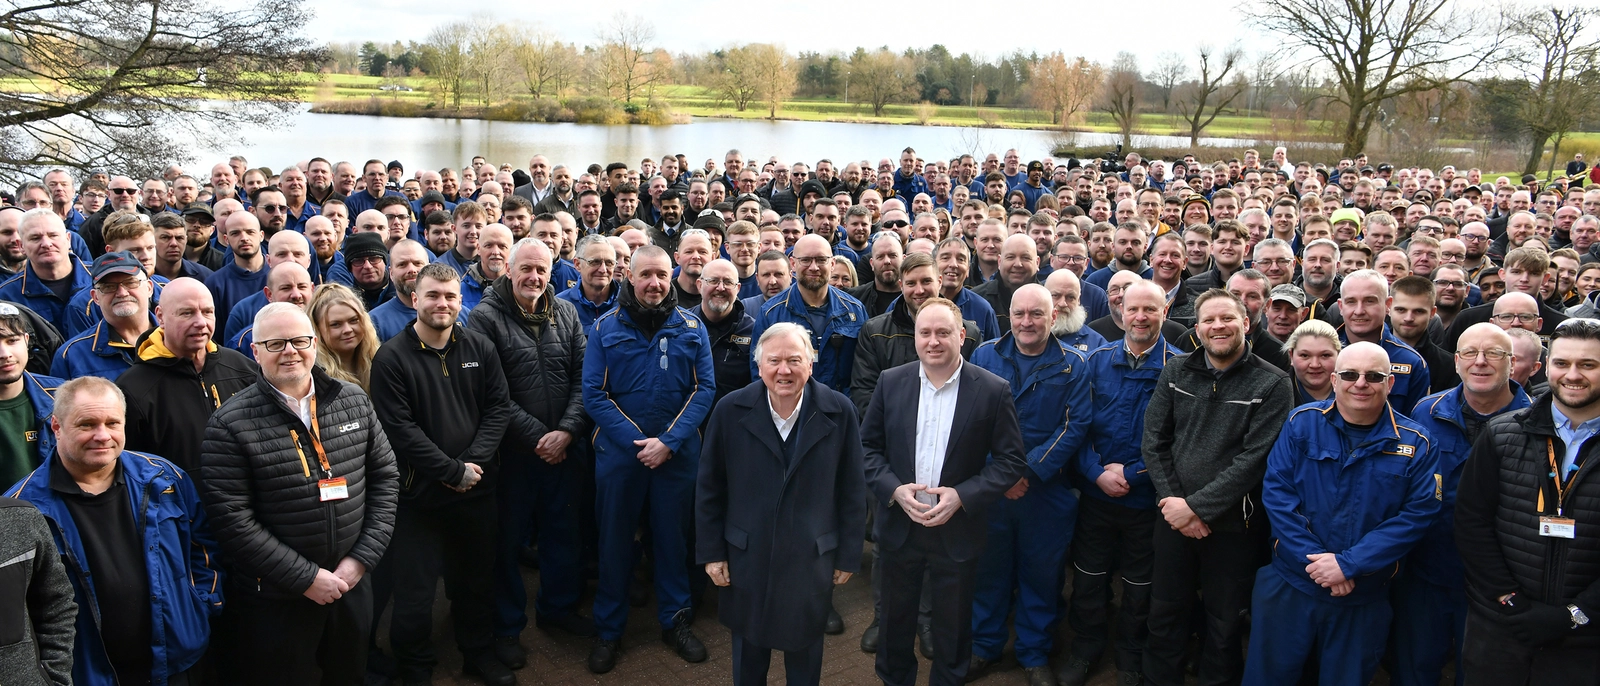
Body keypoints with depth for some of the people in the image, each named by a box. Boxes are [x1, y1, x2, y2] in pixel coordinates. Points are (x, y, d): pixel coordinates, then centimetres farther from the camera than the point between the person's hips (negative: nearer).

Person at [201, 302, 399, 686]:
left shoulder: (354, 402, 1)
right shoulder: (231, 424, -12)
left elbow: (385, 477, 5)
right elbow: (232, 518, -15)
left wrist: (363, 557, -5)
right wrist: (305, 578, -16)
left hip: (352, 583, 4)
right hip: (274, 600, -4)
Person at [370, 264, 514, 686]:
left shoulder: (480, 349, 2)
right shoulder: (392, 358, -10)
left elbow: (499, 407, 1)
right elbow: (400, 429, -15)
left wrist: (473, 462, -12)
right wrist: (453, 471, -15)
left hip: (477, 489, 4)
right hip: (419, 493, -3)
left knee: (477, 579, 18)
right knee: (414, 591, 5)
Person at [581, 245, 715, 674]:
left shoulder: (691, 328, 0)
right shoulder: (606, 328, -3)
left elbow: (704, 389, -4)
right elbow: (594, 394, -7)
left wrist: (669, 442, -15)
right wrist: (637, 442, -15)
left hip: (677, 454, 1)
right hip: (619, 450, -1)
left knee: (673, 537, 12)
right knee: (615, 540, 10)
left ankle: (675, 621, 29)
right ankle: (609, 630, 24)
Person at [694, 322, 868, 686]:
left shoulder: (839, 412, -10)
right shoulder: (730, 411, -10)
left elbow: (852, 490, -3)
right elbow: (709, 488, -1)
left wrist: (848, 555, 0)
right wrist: (711, 552, 0)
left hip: (811, 559, 0)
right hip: (746, 559, 1)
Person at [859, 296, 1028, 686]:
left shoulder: (993, 390, -10)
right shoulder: (891, 382, -2)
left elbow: (1011, 460, -8)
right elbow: (869, 446, 2)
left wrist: (962, 496, -18)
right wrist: (894, 489, -14)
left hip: (957, 532, -2)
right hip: (898, 526, 2)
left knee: (953, 628, 15)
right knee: (895, 621, 19)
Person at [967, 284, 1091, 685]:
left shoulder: (1072, 365, -2)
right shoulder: (984, 357, 2)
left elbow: (1075, 427, -8)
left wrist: (1030, 472, -16)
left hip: (1047, 491, -1)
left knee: (1042, 576, 10)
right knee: (989, 571, 12)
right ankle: (984, 647, 30)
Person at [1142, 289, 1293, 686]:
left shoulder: (1272, 384, -8)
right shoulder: (1176, 373, 3)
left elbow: (1254, 458, -15)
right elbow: (1154, 441, 1)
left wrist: (1197, 505, -18)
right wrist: (1175, 503, -10)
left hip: (1233, 525, -3)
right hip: (1175, 519, 3)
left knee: (1224, 622, 12)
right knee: (1165, 615, 14)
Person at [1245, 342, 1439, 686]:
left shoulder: (1415, 445, -4)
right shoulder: (1302, 423, -5)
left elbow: (1417, 514, -9)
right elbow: (1276, 491, -8)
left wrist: (1348, 564, -17)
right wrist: (1314, 558, -17)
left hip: (1364, 597, 1)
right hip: (1290, 586, 0)